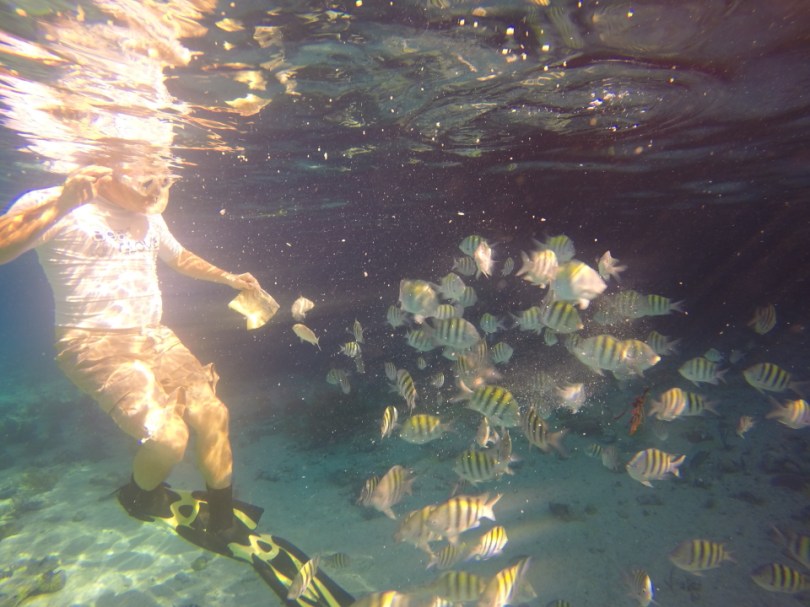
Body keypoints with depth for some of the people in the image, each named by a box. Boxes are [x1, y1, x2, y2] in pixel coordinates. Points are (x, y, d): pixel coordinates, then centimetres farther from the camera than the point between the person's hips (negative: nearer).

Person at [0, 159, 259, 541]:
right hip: (94, 343, -7)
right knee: (168, 436, -22)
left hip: (155, 337, 7)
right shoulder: (55, 204, -8)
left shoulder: (149, 216, 14)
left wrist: (228, 278, 25)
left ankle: (223, 524, 15)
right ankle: (140, 497, 16)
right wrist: (60, 205, -30)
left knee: (212, 414, -6)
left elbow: (180, 257, 32)